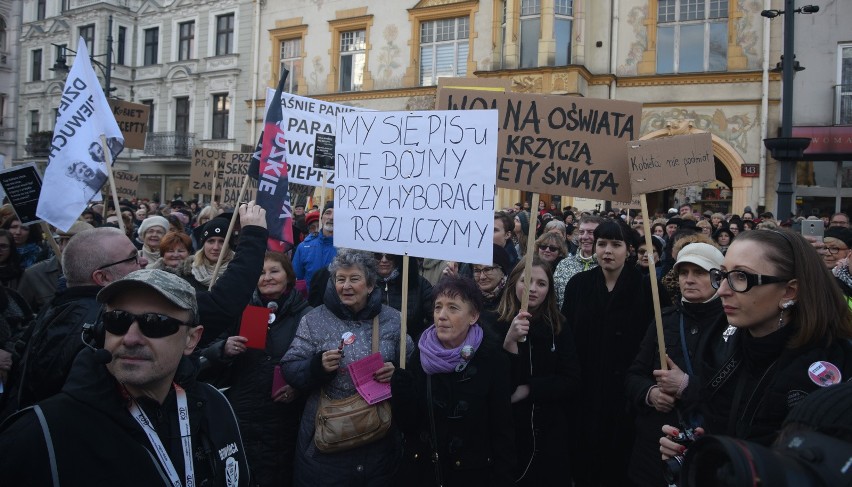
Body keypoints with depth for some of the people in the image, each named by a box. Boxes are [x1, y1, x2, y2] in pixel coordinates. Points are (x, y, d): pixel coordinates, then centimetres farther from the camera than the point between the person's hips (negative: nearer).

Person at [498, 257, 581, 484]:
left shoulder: (558, 328, 2)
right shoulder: (495, 325, -9)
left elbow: (572, 382, -3)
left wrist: (527, 389, -14)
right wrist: (509, 341, -28)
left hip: (549, 434, 3)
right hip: (505, 433, -2)